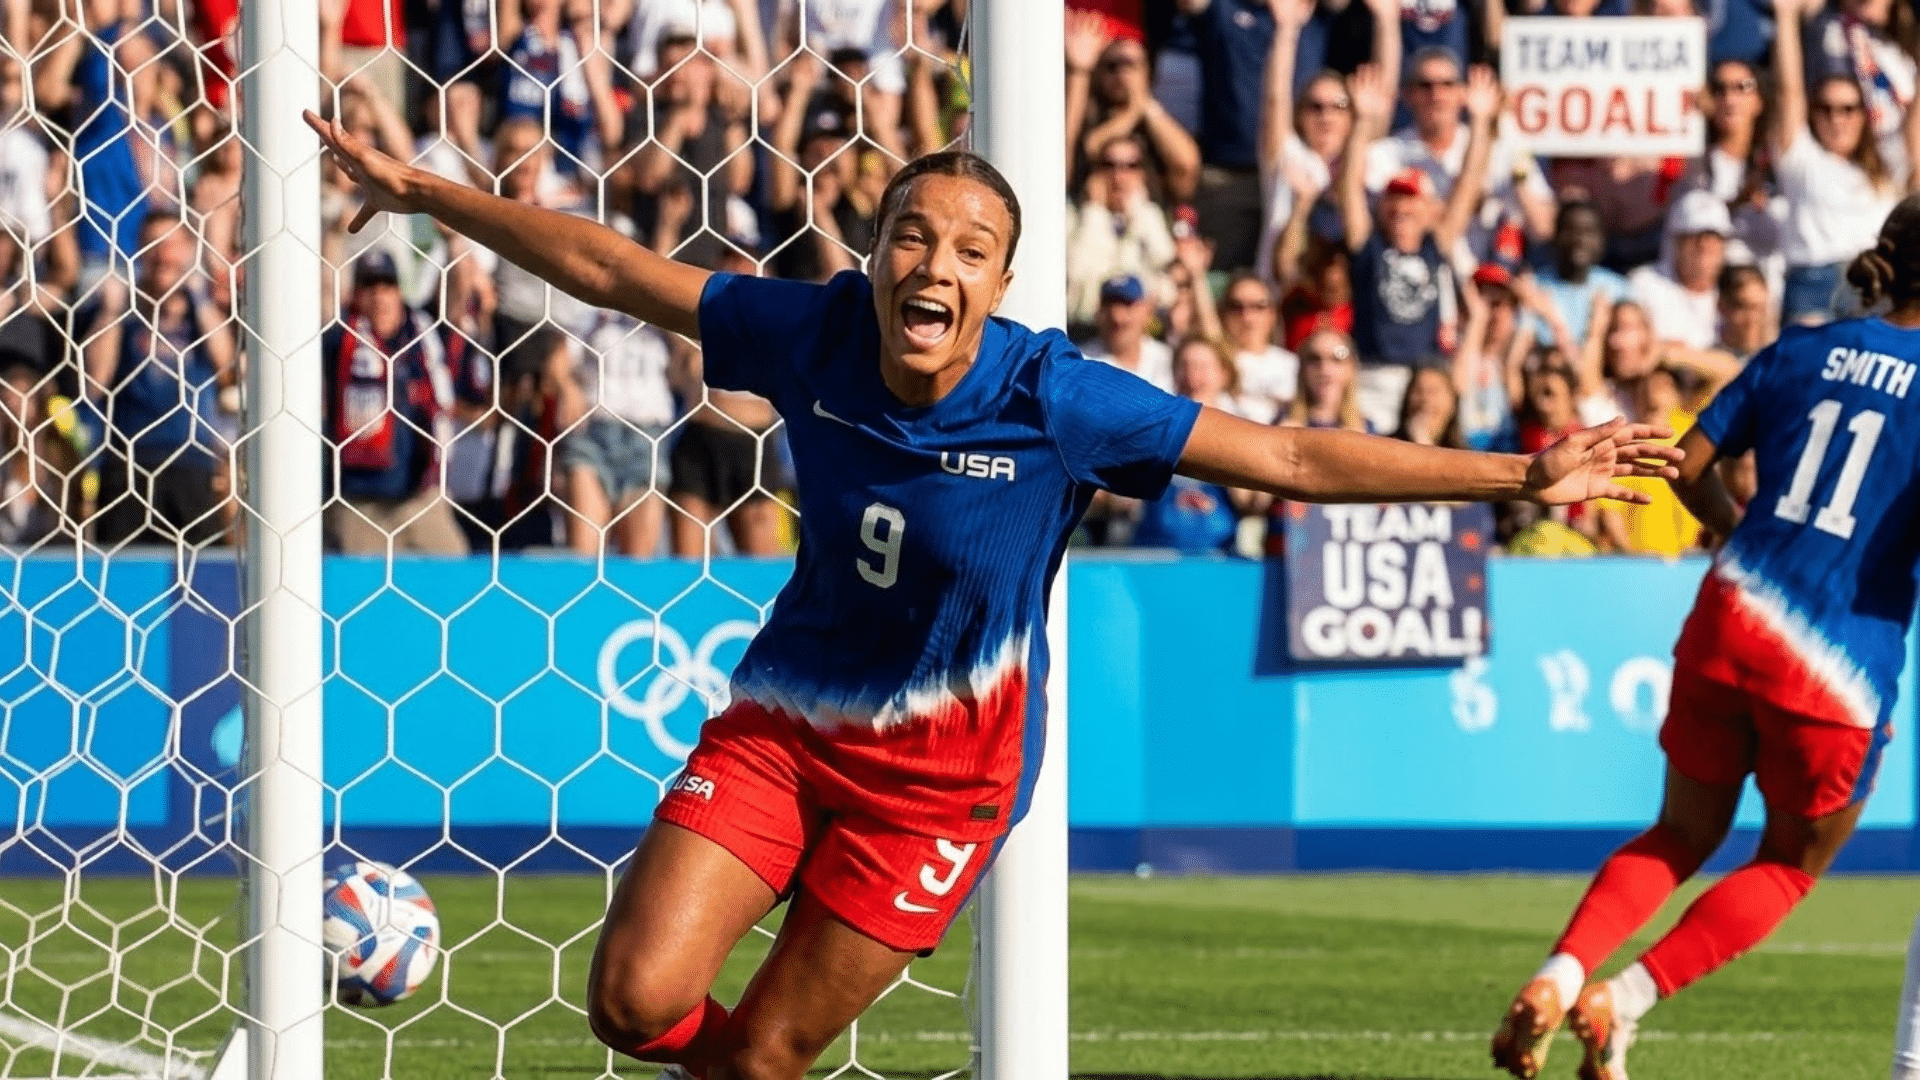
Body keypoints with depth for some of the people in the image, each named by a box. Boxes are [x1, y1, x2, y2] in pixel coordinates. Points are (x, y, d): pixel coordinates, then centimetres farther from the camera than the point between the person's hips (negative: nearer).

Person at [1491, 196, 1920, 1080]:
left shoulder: (1805, 349, 11)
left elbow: (1689, 466, 11)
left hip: (1731, 617, 4)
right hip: (1842, 667, -4)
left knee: (1683, 834, 22)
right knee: (1790, 865, 17)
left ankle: (1560, 975, -2)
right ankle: (1624, 1000, 0)